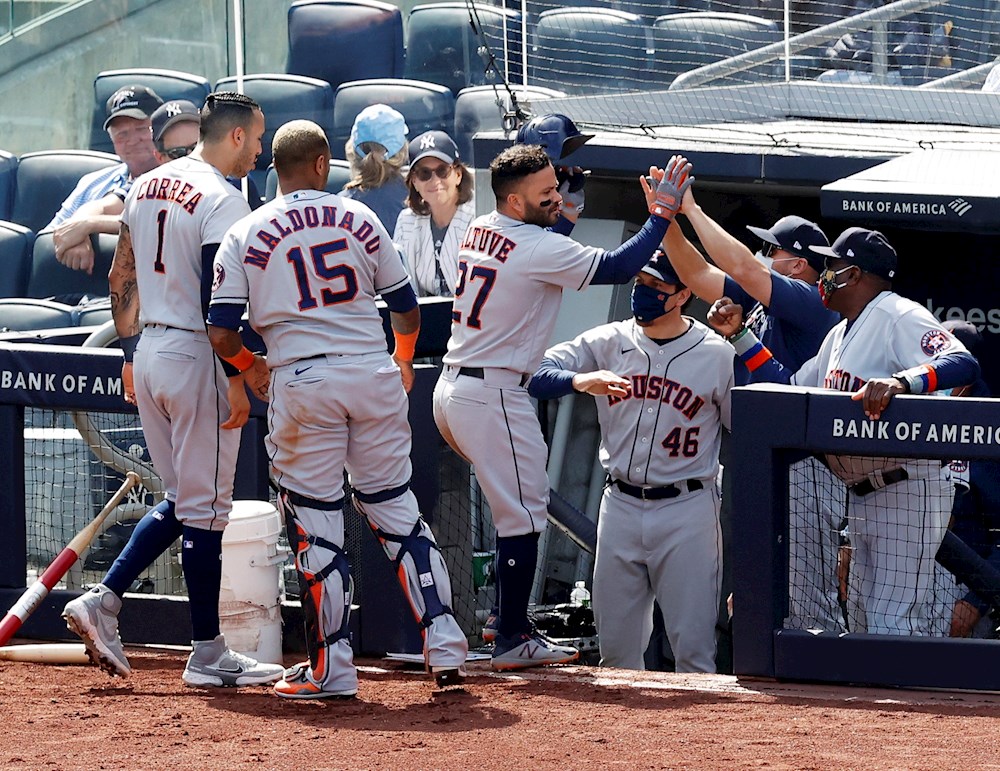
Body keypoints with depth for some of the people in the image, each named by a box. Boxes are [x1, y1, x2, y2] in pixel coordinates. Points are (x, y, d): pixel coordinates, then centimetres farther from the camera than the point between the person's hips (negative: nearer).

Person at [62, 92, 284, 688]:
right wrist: (237, 384, -17)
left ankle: (103, 600, 6)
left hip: (149, 352, 8)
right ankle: (208, 656, 2)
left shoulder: (146, 187, 11)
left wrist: (131, 356, 21)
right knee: (204, 509, -2)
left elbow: (122, 280, 15)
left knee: (182, 500, 17)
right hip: (196, 357, -8)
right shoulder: (222, 200, -14)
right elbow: (217, 302, -20)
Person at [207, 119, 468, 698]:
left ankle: (333, 668, 4)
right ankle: (445, 644, 4)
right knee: (398, 509, 11)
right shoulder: (360, 220, 8)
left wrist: (252, 367, 18)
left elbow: (222, 335, -3)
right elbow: (408, 311, 13)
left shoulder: (246, 236, 2)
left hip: (302, 383, -2)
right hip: (373, 371, 2)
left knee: (316, 523, 3)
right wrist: (403, 363, 33)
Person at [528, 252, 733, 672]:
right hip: (621, 507, 3)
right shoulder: (609, 342, 3)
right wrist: (581, 380, -28)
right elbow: (537, 373, -9)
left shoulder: (718, 354, -4)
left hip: (687, 510, -3)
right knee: (615, 645, 8)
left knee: (693, 648, -5)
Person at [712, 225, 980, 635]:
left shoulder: (900, 317, -13)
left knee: (893, 623, -16)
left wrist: (899, 381, -45)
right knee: (876, 620, 11)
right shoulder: (840, 335, 19)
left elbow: (964, 364, -29)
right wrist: (739, 334, 19)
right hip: (860, 497, 11)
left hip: (906, 491, -11)